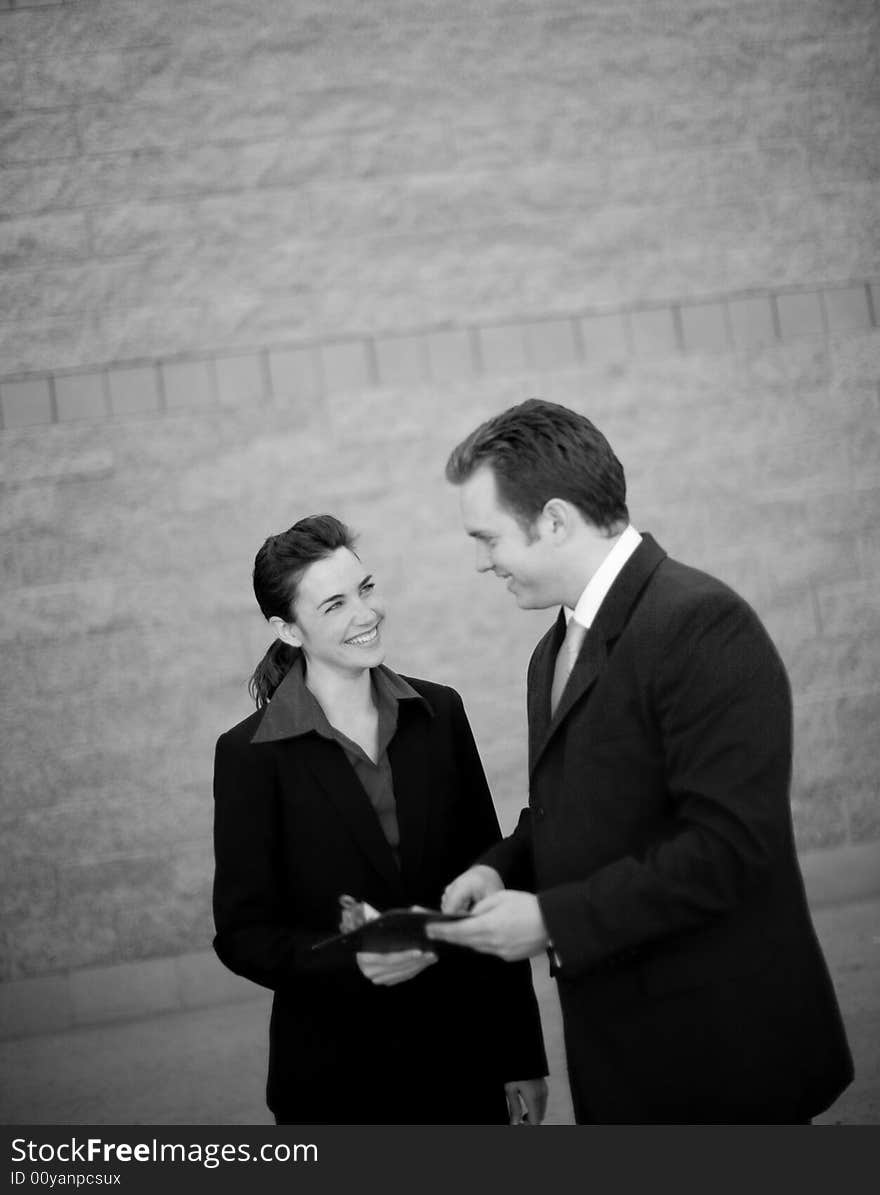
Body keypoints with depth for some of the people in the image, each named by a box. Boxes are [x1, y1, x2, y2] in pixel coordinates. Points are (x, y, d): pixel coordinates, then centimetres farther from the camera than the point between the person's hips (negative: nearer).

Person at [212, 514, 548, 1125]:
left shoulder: (439, 712, -1)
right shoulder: (250, 754, -9)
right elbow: (244, 933, -6)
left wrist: (523, 1057, 3)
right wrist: (353, 963, -24)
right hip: (334, 1079, -2)